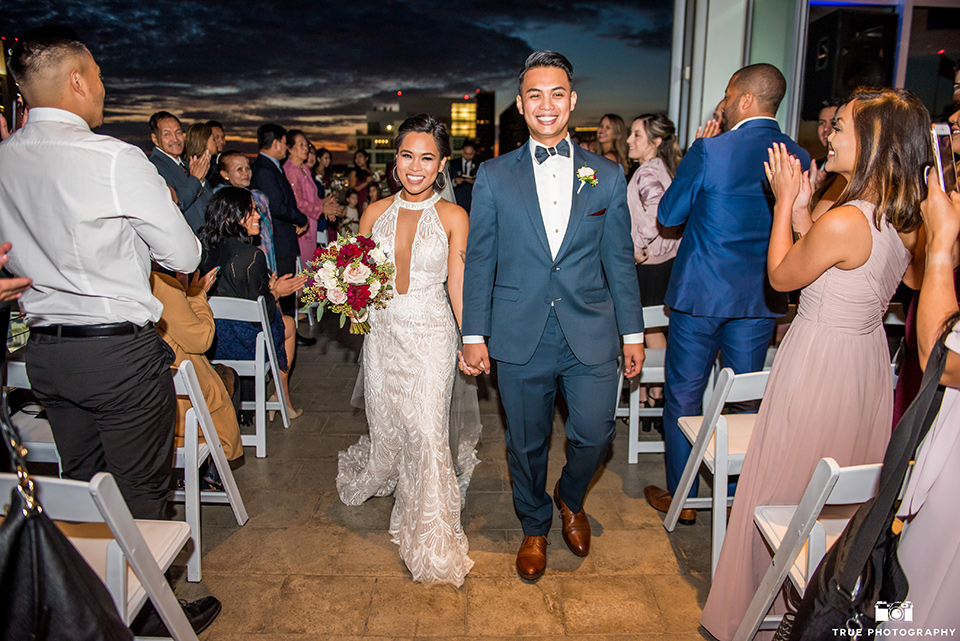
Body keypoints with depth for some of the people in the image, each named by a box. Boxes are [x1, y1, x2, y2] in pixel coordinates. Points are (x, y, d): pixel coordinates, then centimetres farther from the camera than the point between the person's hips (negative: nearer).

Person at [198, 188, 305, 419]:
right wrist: (276, 292, -2)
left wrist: (268, 288, 14)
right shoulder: (251, 256, -24)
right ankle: (283, 398, 39)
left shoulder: (206, 249, -2)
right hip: (245, 343, -7)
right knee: (288, 323, 27)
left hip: (211, 339, 7)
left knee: (280, 316, 33)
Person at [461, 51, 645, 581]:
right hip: (521, 337, 0)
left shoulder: (607, 176, 5)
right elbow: (479, 260, 3)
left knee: (594, 435, 4)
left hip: (591, 335, 1)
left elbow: (620, 259, 8)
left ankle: (571, 499, 39)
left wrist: (632, 331, 7)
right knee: (526, 444, 11)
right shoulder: (493, 176, 2)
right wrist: (474, 333, -1)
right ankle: (534, 528, 38)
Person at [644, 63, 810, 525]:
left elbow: (668, 214, -4)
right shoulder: (798, 157, 0)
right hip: (761, 297, 5)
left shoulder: (709, 150, -14)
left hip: (701, 293, -4)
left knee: (684, 395, 10)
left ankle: (681, 497, 20)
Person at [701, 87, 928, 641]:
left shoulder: (843, 222, -27)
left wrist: (785, 201, -5)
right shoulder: (907, 219, 0)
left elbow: (781, 277, -11)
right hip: (869, 353, 9)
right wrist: (802, 213, 4)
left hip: (821, 362, -9)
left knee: (788, 490, 9)